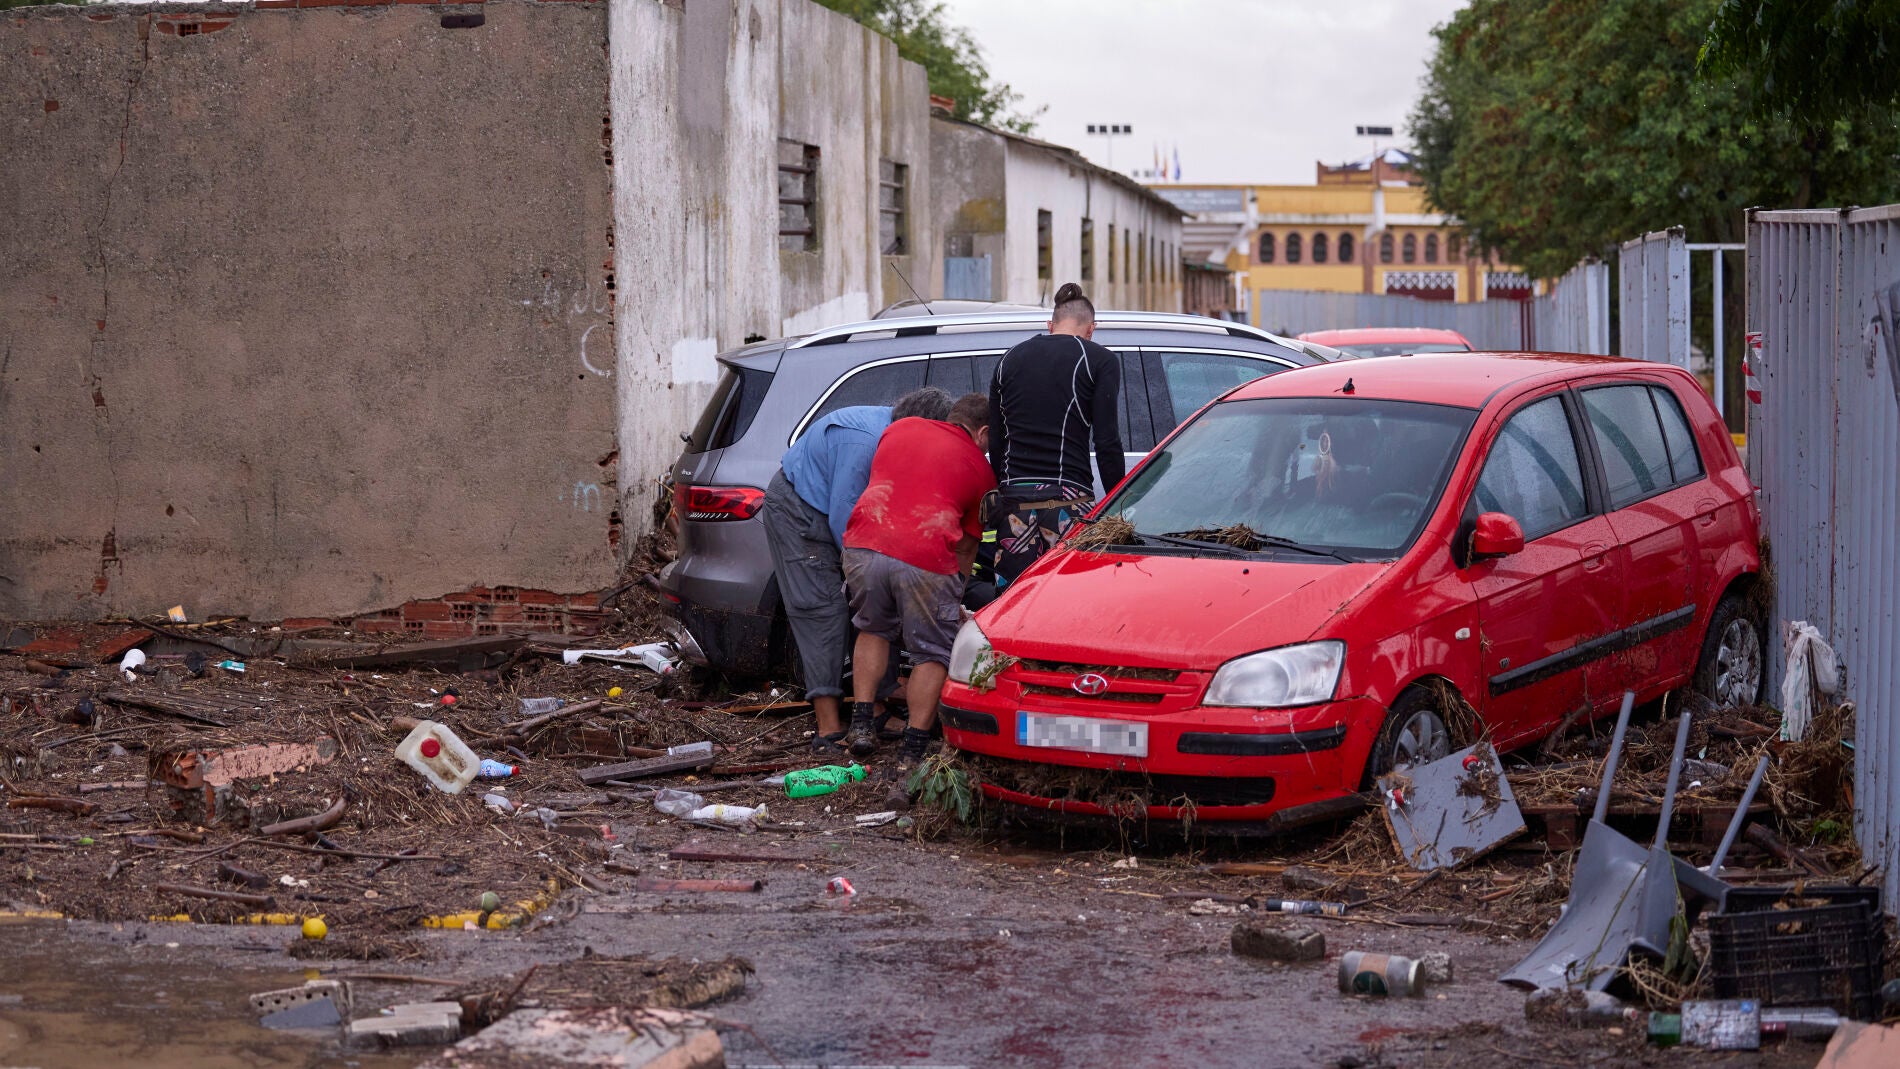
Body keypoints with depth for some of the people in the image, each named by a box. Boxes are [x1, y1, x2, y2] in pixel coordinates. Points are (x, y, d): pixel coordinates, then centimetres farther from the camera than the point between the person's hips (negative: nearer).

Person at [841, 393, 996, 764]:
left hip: (862, 546, 3)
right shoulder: (979, 468, 17)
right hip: (925, 559, -3)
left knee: (873, 630, 28)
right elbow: (967, 544, 21)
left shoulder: (899, 428, 25)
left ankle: (861, 724, 20)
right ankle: (913, 750, 10)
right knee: (933, 654, 14)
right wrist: (956, 588, 35)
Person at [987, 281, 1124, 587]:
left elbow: (995, 445, 17)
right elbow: (1107, 444, -3)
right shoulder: (1101, 361, 4)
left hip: (1014, 501, 4)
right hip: (1068, 500, -4)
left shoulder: (1009, 360, 17)